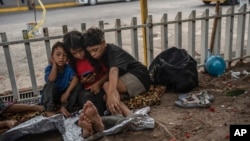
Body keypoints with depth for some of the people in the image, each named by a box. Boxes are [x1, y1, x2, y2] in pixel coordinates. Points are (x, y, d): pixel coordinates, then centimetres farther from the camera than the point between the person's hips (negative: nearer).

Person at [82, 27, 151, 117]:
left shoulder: (112, 51, -21)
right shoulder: (101, 55, 6)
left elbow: (113, 71, -39)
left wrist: (111, 94, -54)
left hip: (139, 77, -9)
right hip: (127, 78, 9)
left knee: (108, 86, -32)